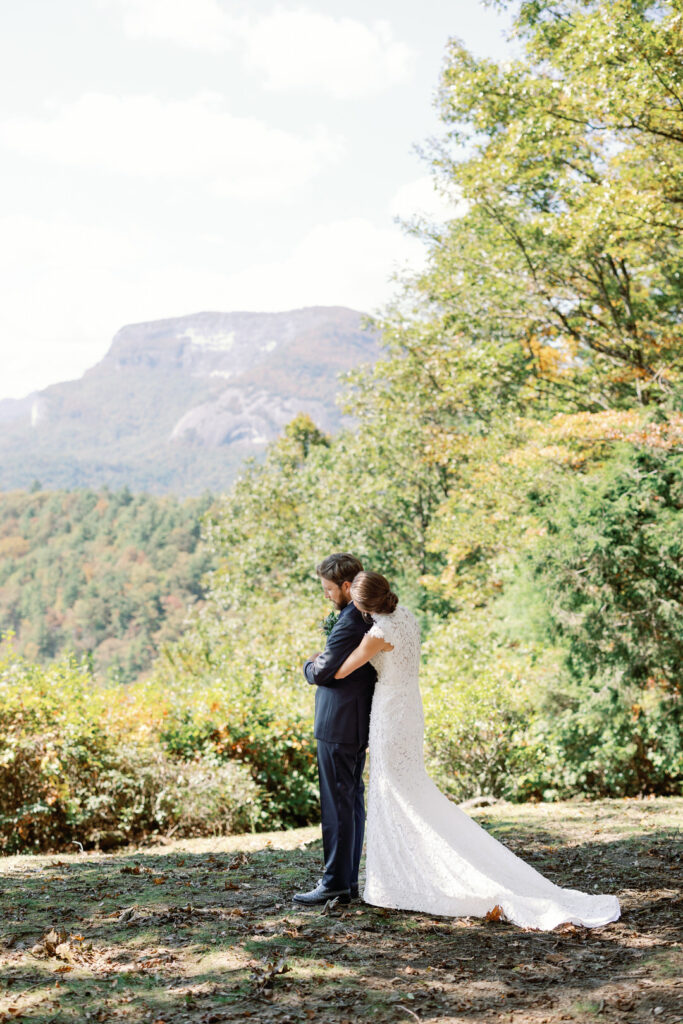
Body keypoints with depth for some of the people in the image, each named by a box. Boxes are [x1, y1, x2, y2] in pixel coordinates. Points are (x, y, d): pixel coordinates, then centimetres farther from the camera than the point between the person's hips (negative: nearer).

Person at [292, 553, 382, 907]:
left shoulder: (350, 622, -20)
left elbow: (322, 672, -20)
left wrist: (310, 665, 1)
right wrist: (323, 663, 7)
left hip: (338, 725, -10)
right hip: (358, 723, 10)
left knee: (338, 804, -5)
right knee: (352, 801, 14)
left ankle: (335, 883, 0)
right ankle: (349, 880, 21)